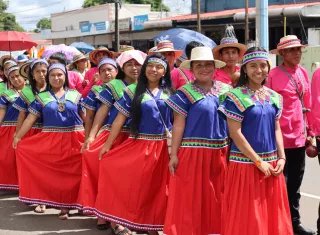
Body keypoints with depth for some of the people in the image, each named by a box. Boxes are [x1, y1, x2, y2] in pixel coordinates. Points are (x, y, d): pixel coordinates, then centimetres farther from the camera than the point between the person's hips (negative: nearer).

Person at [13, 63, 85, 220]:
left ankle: (67, 204, 12)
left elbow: (85, 117, 8)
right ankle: (62, 204, 11)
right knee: (54, 172, -1)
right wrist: (18, 136, -4)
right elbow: (30, 119, 2)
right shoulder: (41, 97, 7)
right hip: (50, 141, 0)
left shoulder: (75, 95, 7)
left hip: (75, 141, 0)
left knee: (72, 173, 1)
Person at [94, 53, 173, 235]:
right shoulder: (133, 90, -1)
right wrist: (107, 145, -5)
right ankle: (117, 220, 12)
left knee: (157, 188, 9)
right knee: (131, 184, -1)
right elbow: (120, 119, -2)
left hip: (162, 147, 3)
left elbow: (176, 121, 9)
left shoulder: (169, 93, 7)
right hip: (138, 146, -3)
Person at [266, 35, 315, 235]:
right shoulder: (274, 74, -11)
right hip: (281, 138, -6)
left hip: (299, 138, 6)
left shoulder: (303, 73, 9)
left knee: (295, 185, 16)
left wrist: (310, 132, 13)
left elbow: (308, 104, 14)